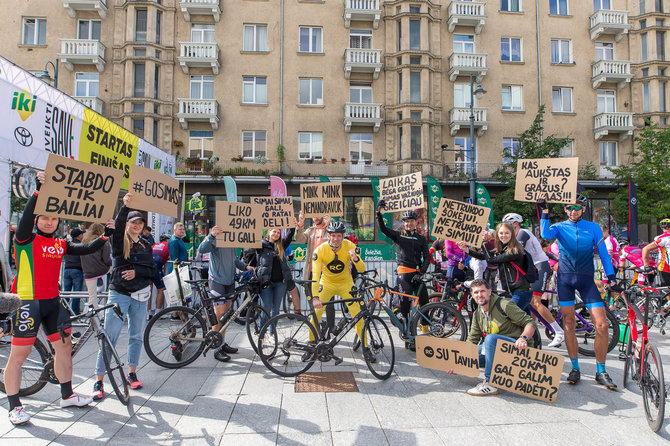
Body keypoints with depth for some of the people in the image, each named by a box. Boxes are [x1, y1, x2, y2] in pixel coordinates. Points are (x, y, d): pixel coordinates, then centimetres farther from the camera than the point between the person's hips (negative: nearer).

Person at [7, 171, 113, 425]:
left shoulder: (61, 245, 10)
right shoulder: (25, 240, -7)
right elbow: (26, 218, -25)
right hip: (28, 303, -6)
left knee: (64, 347, 12)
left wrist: (105, 235, -4)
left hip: (53, 302, 7)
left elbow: (86, 250, 8)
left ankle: (67, 395, 26)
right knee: (19, 355, 0)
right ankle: (14, 407, 13)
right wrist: (38, 191, -36)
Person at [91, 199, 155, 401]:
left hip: (140, 295, 4)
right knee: (109, 337, -4)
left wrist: (136, 272, -14)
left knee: (136, 336, 10)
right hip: (119, 293, -4)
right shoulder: (119, 240, 0)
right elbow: (118, 225, -23)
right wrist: (125, 205, -38)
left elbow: (151, 270, 5)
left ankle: (132, 373, 25)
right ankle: (99, 381, 4)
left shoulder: (146, 245, 10)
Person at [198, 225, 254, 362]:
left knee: (226, 313, 13)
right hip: (217, 280, -7)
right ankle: (217, 349, 2)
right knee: (219, 314, -8)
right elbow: (202, 249, -31)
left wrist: (245, 266, 1)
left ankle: (223, 343, 26)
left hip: (230, 281, 7)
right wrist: (211, 235, -47)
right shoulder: (215, 240, -13)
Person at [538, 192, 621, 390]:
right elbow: (545, 234, -18)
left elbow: (603, 253, 6)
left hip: (586, 279, 1)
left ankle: (601, 371, 8)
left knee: (602, 325, -7)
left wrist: (611, 278, -3)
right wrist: (544, 210, -23)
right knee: (568, 325, 1)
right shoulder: (559, 227, 5)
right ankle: (575, 368, 14)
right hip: (565, 278, 0)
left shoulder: (593, 228, 8)